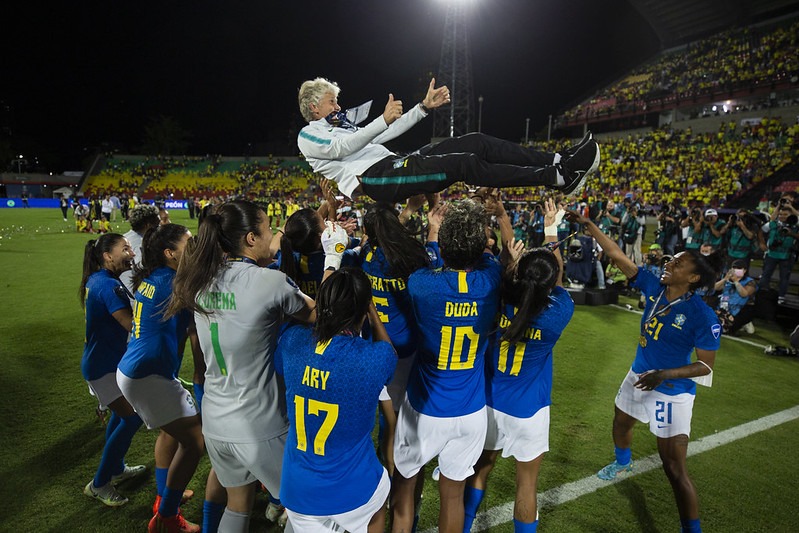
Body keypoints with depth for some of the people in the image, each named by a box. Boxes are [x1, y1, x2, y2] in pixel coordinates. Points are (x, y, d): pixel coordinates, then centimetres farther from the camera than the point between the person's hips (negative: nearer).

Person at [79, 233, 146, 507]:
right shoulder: (109, 285, -26)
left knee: (122, 412, 22)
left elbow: (120, 320, 7)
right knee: (133, 417, -5)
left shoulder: (97, 280, 5)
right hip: (104, 366, -10)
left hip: (99, 360, 10)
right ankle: (98, 485, 8)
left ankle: (116, 468, 38)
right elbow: (131, 323, -32)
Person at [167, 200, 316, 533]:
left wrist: (266, 261, 13)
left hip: (215, 423, 7)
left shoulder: (202, 281, -2)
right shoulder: (271, 282, -20)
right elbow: (316, 314, -5)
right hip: (260, 428, -6)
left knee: (237, 504, 27)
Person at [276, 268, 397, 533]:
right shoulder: (375, 358, -25)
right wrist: (371, 309, 9)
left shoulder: (292, 341, -18)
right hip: (352, 491, -2)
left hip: (297, 491, 2)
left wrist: (326, 283, 16)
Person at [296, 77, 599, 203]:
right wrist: (384, 119, -21)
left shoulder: (343, 127, 33)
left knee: (476, 143, -7)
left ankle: (558, 161, -11)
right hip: (375, 179, -8)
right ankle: (558, 177, -24)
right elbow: (340, 148, -12)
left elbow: (389, 134, 26)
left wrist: (424, 107, 18)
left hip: (392, 165, 8)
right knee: (464, 164, -24)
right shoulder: (308, 136, 9)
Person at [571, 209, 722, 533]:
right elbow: (617, 255, -10)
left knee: (674, 468, -5)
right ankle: (623, 463, 64)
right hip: (638, 378, 7)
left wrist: (663, 375, -30)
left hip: (671, 393, -7)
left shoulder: (703, 317, -24)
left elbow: (706, 366, -18)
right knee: (621, 425, 31)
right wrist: (587, 224, -15)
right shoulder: (654, 287, -9)